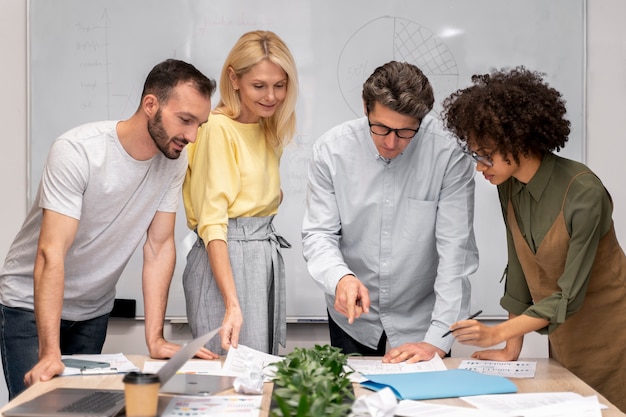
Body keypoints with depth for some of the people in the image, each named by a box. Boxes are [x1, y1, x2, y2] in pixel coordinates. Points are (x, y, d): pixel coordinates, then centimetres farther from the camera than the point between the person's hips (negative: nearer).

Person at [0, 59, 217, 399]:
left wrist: (155, 338, -14)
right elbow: (51, 253, -30)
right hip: (32, 304, -4)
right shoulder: (77, 151, -26)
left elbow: (160, 247, -8)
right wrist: (50, 353, -36)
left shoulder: (175, 159, -11)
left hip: (94, 310, 5)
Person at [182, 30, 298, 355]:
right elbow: (211, 222, -19)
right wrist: (232, 304, -27)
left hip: (267, 255, 8)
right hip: (226, 257, -8)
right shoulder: (219, 128, -13)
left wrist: (274, 196, 0)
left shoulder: (268, 129, 12)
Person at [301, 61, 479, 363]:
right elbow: (318, 234, -11)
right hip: (351, 316, 2)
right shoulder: (331, 149, -13)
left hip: (421, 316, -1)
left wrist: (438, 340, -26)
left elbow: (456, 250, -21)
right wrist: (341, 278, -33)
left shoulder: (448, 153, -19)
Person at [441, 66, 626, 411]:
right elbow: (520, 271, 1)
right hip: (563, 335, 6)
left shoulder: (584, 193, -26)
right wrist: (512, 348, -1)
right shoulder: (509, 187, -6)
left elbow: (570, 296, -23)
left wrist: (498, 334, -29)